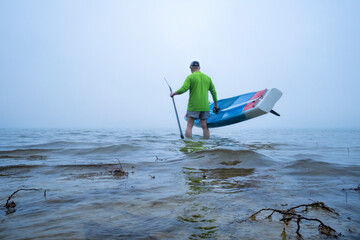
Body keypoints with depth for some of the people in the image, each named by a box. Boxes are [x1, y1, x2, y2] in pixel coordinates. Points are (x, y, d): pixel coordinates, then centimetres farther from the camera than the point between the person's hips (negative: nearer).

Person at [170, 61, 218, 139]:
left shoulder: (190, 77, -3)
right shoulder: (207, 78, 12)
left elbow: (183, 89, -14)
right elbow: (213, 92, 12)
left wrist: (173, 93, 2)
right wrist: (215, 105, 20)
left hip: (193, 106, -4)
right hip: (205, 107, 5)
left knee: (189, 126, 0)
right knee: (205, 126, 7)